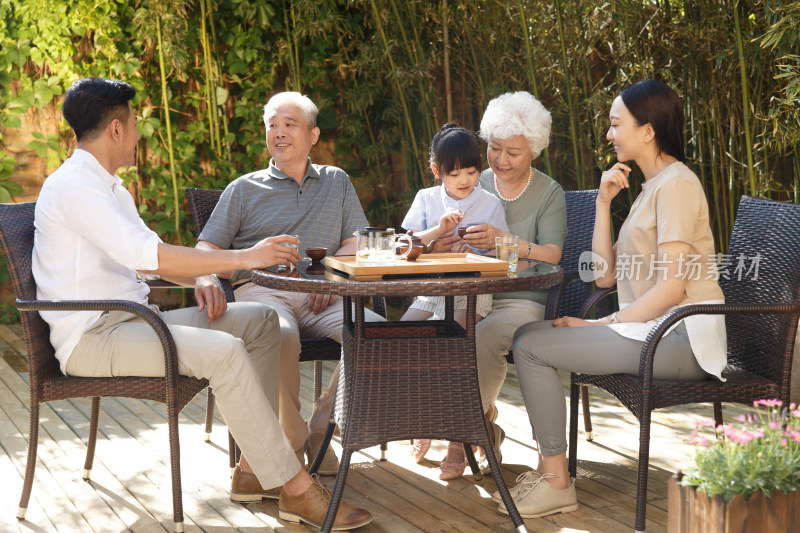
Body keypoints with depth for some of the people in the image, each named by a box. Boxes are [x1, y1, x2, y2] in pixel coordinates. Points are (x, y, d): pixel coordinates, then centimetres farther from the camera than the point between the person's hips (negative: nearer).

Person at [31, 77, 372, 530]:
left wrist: (201, 277, 0)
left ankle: (255, 466, -2)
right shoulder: (72, 186, -15)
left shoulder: (109, 186, 19)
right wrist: (243, 258, -26)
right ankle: (296, 490, -27)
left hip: (131, 321, 10)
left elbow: (151, 252, 23)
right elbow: (144, 254, -27)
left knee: (261, 321, 2)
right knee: (222, 351, -30)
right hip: (93, 336, -10)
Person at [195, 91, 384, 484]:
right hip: (261, 291, -2)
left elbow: (358, 242, 14)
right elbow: (208, 248, 10)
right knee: (281, 337, -38)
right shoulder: (244, 189, 20)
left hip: (320, 297, 2)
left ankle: (320, 428, -14)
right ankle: (291, 444, -23)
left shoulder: (337, 182, 26)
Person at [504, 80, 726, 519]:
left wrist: (601, 326, -14)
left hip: (680, 339, -10)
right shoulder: (650, 187, 20)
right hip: (654, 331, 10)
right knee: (529, 335, 7)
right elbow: (606, 275, 13)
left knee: (532, 347, -15)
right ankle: (548, 466, 5)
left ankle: (556, 482, -7)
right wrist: (603, 203, 7)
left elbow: (671, 288, -19)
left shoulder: (675, 183, -11)